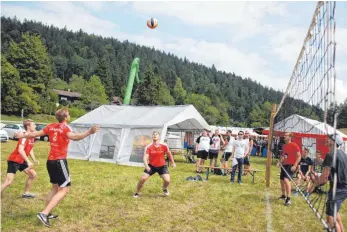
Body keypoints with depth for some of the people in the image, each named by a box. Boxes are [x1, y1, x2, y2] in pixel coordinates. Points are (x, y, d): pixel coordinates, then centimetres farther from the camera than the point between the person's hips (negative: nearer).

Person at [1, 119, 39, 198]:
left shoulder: (32, 137, 5)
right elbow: (20, 150, -33)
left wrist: (34, 160, 3)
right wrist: (28, 162, -36)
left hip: (22, 161, 9)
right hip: (14, 160, -9)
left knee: (33, 175, 12)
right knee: (9, 181, -15)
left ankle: (26, 193, 24)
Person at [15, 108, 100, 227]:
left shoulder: (51, 127, 8)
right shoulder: (65, 128, -13)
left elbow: (35, 134, 18)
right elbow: (74, 137, -34)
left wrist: (23, 135, 37)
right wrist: (89, 132, -47)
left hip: (50, 161, 8)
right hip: (59, 161, -8)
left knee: (55, 188, 22)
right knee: (64, 190, -5)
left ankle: (46, 213, 26)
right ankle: (44, 213, -14)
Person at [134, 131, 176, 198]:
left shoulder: (164, 146, -12)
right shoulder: (148, 147, -14)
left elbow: (169, 154, 6)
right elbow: (145, 157, -22)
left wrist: (173, 163, 13)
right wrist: (146, 166, -40)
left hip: (162, 166, 0)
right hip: (151, 166, 0)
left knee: (167, 180, -13)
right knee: (142, 178, -10)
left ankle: (164, 189, 25)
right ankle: (137, 193, 14)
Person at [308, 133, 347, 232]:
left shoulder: (331, 155, -17)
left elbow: (324, 176, -18)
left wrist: (313, 186, -8)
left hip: (337, 189, -10)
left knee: (330, 217, -7)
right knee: (334, 211, 27)